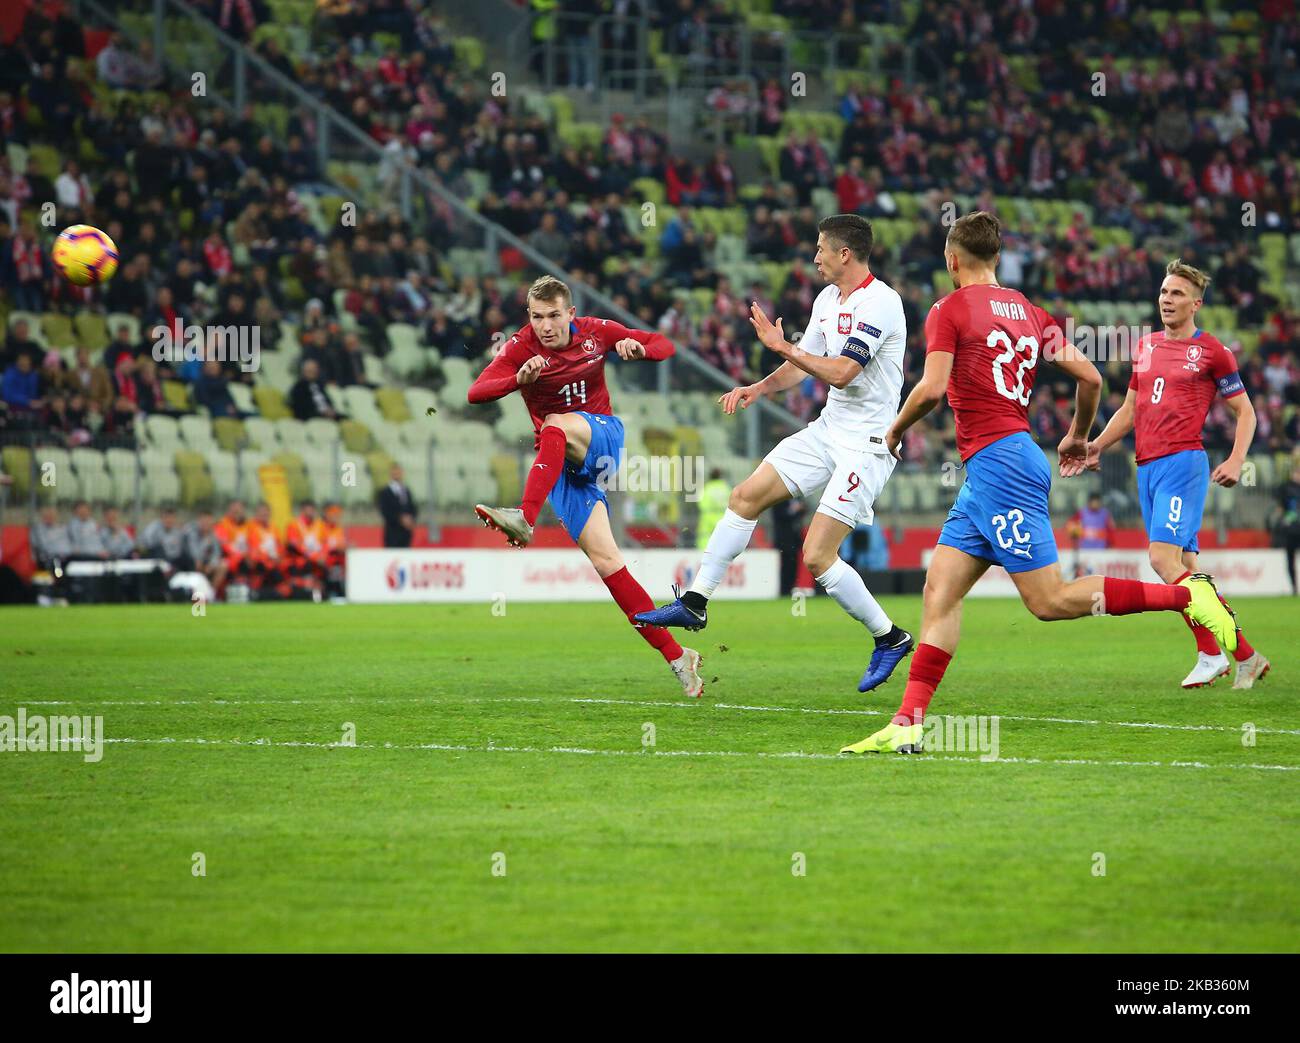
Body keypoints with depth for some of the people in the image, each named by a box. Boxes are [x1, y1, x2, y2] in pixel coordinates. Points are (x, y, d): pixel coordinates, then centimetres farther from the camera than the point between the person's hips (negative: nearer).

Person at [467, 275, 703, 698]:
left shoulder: (595, 332, -2)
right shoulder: (522, 346, -7)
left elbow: (665, 346, 7)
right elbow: (475, 393, -20)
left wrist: (638, 348, -17)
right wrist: (519, 378, -39)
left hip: (602, 436, 0)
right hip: (560, 461, 0)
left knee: (556, 426, -34)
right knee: (604, 561, -11)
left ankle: (525, 518, -49)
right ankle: (675, 656, -9)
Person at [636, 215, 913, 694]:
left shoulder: (880, 303, -19)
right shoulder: (827, 299, 10)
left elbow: (840, 372, -26)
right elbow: (803, 363, 20)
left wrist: (782, 346, -17)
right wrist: (759, 388, 3)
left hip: (866, 443, -9)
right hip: (828, 429, 9)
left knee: (817, 556, -13)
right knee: (746, 496, 4)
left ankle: (889, 637, 5)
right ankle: (695, 601, 12)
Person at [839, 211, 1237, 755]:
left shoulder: (950, 309, -5)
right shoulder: (1028, 310, 15)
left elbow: (932, 388, -17)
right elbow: (1090, 376, 14)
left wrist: (895, 430, 2)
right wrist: (1079, 437, 30)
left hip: (997, 461, -9)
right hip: (986, 474, 9)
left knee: (1050, 601, -8)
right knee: (940, 590, 5)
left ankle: (1186, 594, -10)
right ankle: (907, 724, -1)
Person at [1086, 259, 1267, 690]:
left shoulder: (1211, 351, -2)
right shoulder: (1145, 346, 16)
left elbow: (1244, 411, 2)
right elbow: (1130, 407, 26)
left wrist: (1236, 461, -12)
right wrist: (1099, 443, 12)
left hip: (1183, 461, -7)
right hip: (1146, 465, 7)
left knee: (1163, 555, -19)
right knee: (1184, 565, 5)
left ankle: (1211, 654, -15)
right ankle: (1245, 656, 10)